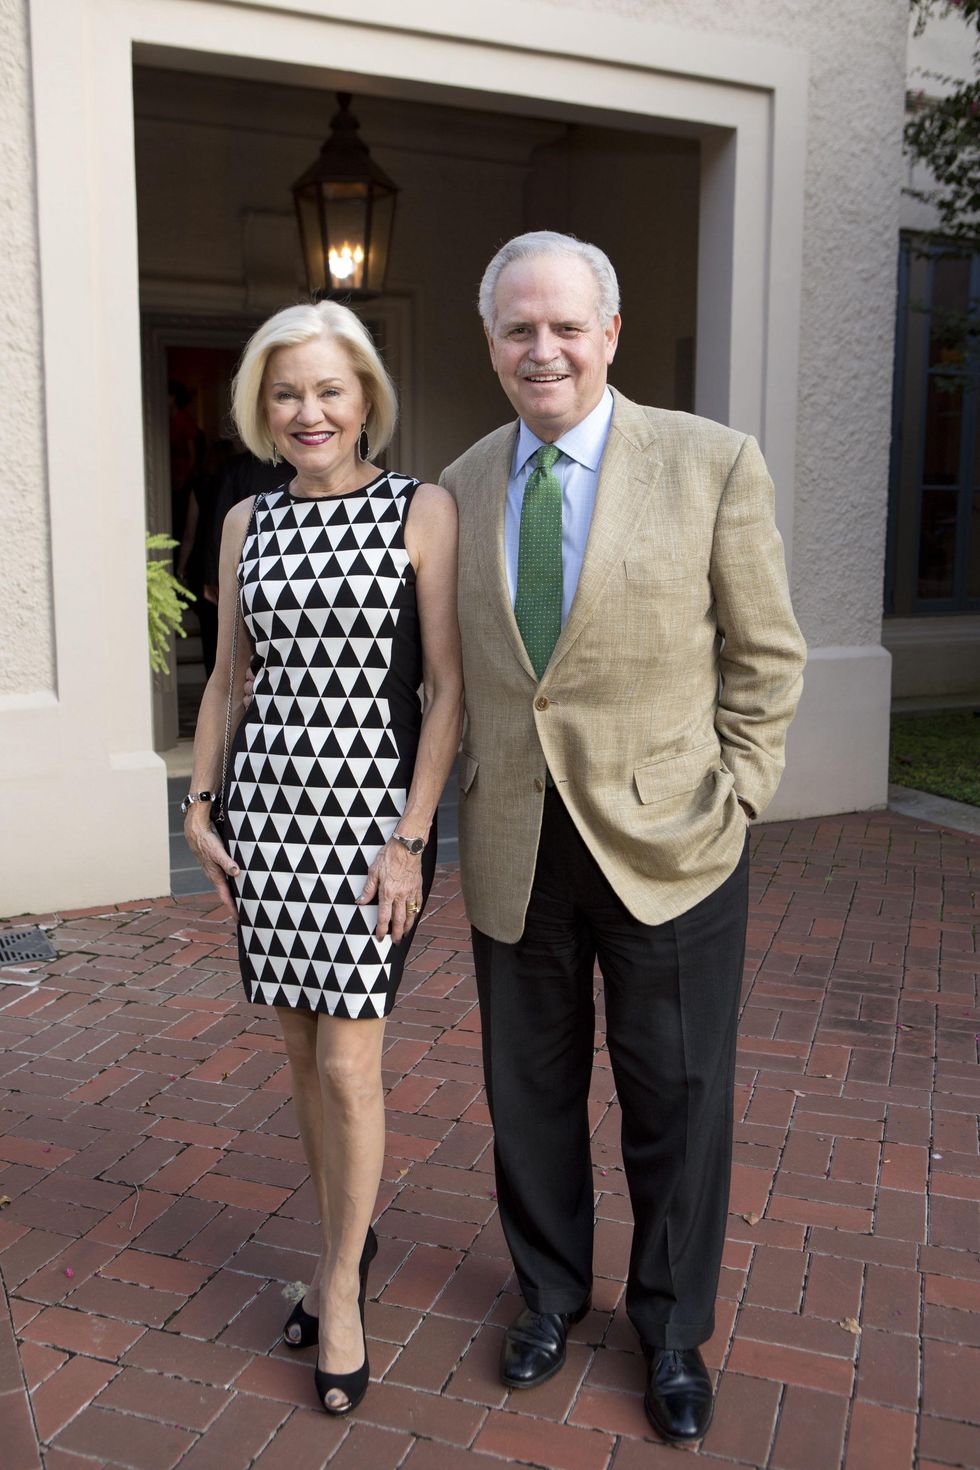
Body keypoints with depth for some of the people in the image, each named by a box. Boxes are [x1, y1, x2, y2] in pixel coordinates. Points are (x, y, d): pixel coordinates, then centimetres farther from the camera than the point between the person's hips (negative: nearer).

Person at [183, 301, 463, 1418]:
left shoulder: (423, 511, -5)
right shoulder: (246, 522, 8)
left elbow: (447, 686, -8)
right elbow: (228, 675, 14)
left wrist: (410, 840, -13)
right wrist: (200, 808, 10)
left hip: (373, 802, -4)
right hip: (268, 799, 4)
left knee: (347, 1062, -1)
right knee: (301, 1048, 13)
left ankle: (340, 1282, 22)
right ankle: (348, 1238, 35)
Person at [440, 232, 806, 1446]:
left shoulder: (714, 463, -6)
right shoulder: (461, 487, 5)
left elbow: (766, 655, -2)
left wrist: (731, 803, -7)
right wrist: (474, 795, 5)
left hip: (665, 842, -3)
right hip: (514, 848, 3)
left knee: (677, 1101, 11)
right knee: (529, 1092, 17)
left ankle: (673, 1329, 35)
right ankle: (551, 1292, 41)